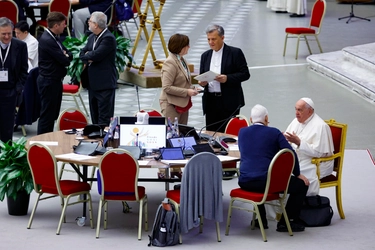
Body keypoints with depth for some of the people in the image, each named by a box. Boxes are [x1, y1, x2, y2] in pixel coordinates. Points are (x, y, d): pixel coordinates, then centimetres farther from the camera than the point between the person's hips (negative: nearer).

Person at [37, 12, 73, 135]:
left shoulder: (54, 38, 10)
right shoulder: (47, 40, -22)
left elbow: (69, 55, 13)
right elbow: (65, 61, -23)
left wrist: (66, 55, -10)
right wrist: (66, 56, 0)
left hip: (55, 81, 10)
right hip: (49, 82, -10)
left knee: (53, 114, 16)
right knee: (47, 114, -4)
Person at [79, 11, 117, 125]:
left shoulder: (108, 38, -16)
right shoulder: (92, 37, 13)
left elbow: (96, 55, -24)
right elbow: (82, 54, 12)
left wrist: (87, 55, -3)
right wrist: (88, 58, -10)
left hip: (105, 83, -9)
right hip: (93, 83, 9)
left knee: (104, 117, -7)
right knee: (94, 116, 15)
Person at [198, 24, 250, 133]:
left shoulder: (235, 53, 0)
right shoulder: (205, 56, 15)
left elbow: (245, 74, -4)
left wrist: (227, 78, -18)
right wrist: (202, 82, -5)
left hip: (229, 102, -4)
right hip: (211, 101, 4)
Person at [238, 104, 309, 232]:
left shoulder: (242, 132, 10)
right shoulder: (274, 133, -2)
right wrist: (298, 174, 11)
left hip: (245, 183, 5)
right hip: (267, 182, -5)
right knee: (301, 184, 9)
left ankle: (261, 219, 37)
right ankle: (285, 222, 9)